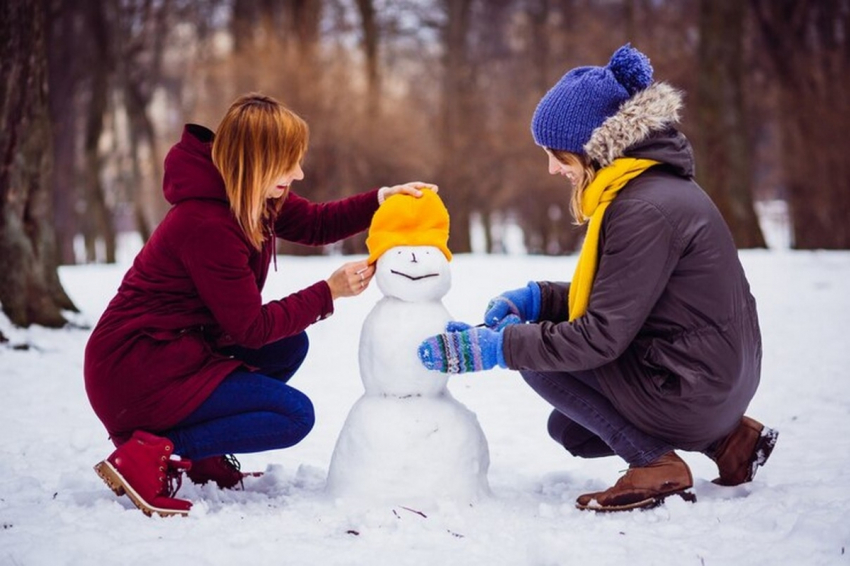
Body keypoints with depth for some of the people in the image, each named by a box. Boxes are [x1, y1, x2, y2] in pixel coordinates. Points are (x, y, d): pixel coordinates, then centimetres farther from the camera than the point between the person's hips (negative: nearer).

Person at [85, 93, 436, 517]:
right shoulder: (206, 225, -24)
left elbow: (313, 224, 18)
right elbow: (251, 327, -18)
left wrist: (380, 200, 3)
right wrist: (329, 292, -13)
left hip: (178, 349, 10)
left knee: (289, 346, 11)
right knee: (294, 415, -12)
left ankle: (201, 455, 9)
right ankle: (151, 454, -14)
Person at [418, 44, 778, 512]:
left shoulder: (645, 209, -23)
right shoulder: (652, 186, 8)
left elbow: (602, 336, -24)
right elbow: (614, 295, 16)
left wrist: (494, 346, -21)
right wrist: (533, 297, 2)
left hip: (690, 390, -10)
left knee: (537, 356, -6)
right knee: (568, 430, 24)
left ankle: (655, 464, -4)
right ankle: (725, 438, 15)